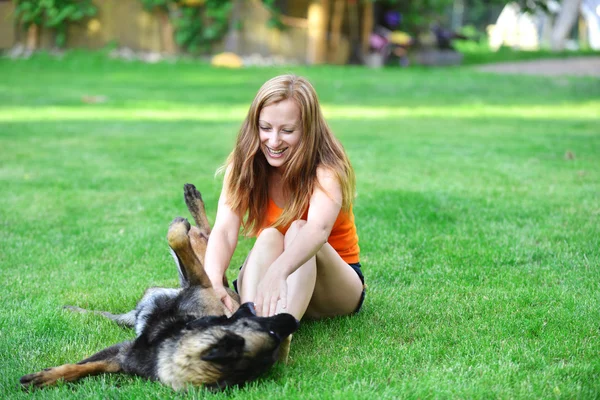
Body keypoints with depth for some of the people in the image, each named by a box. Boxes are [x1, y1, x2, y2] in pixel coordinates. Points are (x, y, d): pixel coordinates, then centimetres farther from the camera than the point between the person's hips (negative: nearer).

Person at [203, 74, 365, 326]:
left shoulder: (327, 170, -20)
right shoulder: (244, 166, -10)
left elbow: (319, 229, -42)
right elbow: (224, 231, -26)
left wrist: (278, 272, -62)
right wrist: (213, 280, -48)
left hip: (336, 287, -2)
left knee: (298, 230, -30)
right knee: (269, 237, -28)